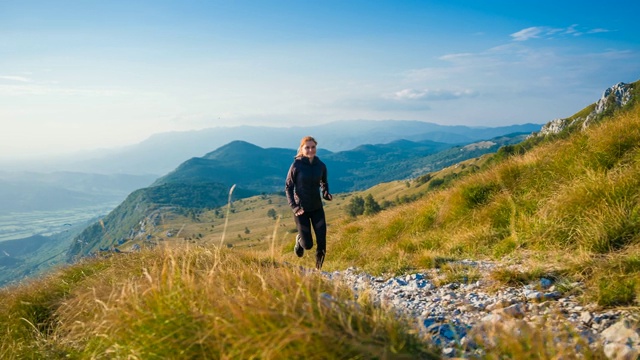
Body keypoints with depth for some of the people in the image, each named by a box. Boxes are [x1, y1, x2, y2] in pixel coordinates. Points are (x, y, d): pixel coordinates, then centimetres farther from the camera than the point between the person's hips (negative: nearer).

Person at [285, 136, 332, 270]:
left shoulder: (321, 165, -2)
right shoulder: (296, 165, -12)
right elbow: (288, 187, -5)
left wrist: (326, 193, -6)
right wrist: (293, 206, -15)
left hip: (317, 208, 3)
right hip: (301, 209, -3)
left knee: (322, 242, -2)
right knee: (308, 245, 0)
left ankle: (318, 269, 19)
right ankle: (299, 239, 37)